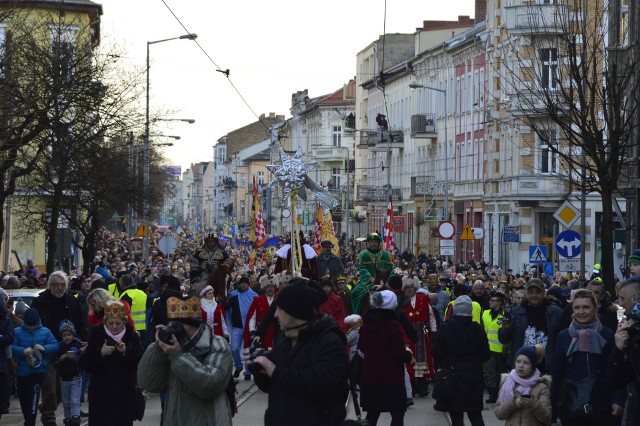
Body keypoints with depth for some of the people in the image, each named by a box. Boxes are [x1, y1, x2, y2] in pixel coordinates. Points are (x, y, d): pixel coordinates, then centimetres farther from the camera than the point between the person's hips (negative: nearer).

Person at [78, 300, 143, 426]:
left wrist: (126, 352, -22)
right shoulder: (96, 336, 1)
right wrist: (100, 353, -20)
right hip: (101, 394, 0)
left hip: (124, 394, 1)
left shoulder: (132, 337, 2)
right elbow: (84, 364, -6)